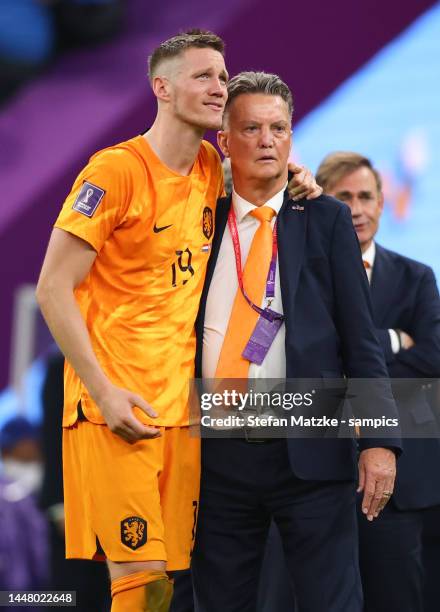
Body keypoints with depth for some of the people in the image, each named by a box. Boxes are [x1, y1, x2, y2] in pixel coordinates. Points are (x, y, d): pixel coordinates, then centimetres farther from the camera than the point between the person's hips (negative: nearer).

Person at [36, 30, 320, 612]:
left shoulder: (213, 167, 10)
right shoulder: (116, 170, -10)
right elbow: (53, 289, -10)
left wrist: (293, 185, 9)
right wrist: (104, 393, -16)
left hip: (182, 405, 7)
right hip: (118, 407, -7)